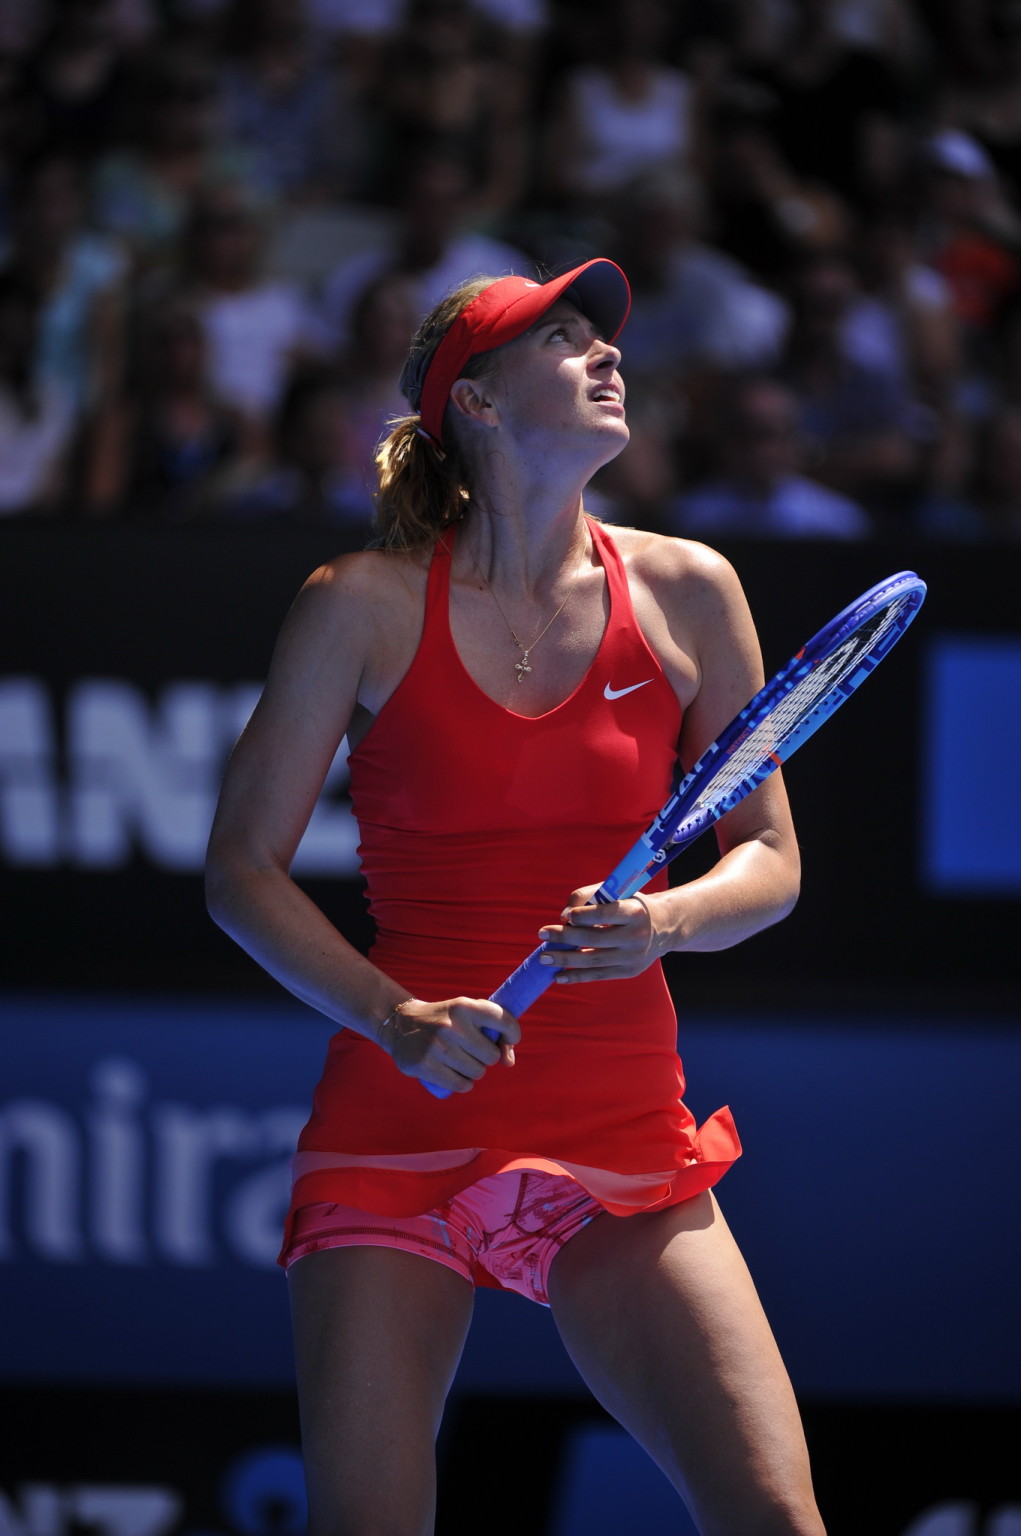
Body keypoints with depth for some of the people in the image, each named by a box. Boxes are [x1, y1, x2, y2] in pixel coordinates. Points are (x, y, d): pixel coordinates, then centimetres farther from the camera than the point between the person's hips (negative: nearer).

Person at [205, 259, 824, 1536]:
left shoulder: (685, 593, 5)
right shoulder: (365, 605, -1)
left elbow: (768, 860, 10)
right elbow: (243, 869, 2)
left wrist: (667, 921, -13)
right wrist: (394, 1017, -13)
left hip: (627, 1154, 2)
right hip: (397, 1129, -2)